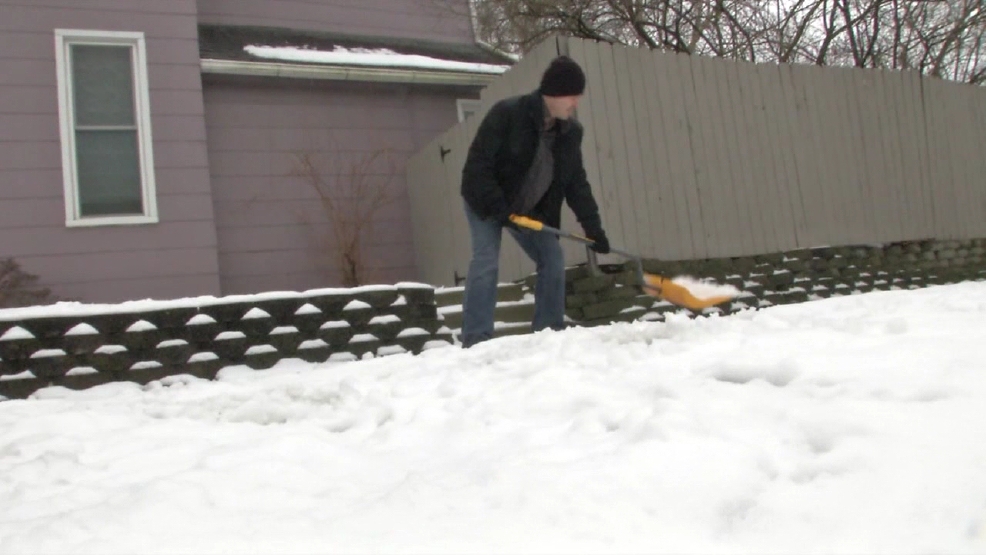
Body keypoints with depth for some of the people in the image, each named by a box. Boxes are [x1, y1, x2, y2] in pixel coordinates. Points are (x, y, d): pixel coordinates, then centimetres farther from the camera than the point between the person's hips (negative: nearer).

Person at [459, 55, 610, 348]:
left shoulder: (571, 132, -7)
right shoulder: (507, 113, -26)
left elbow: (576, 183, -1)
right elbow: (477, 165, -27)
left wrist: (593, 227, -8)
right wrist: (500, 209, -31)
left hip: (531, 209, 6)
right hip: (486, 202, -6)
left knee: (553, 259, -3)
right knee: (486, 262, -20)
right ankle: (475, 342, -18)